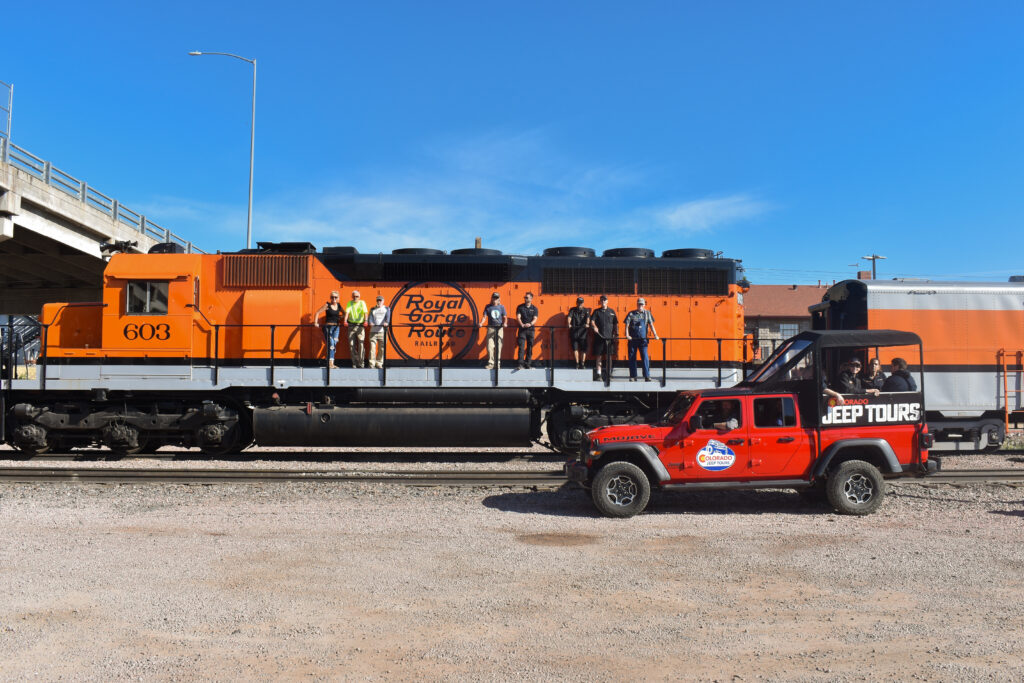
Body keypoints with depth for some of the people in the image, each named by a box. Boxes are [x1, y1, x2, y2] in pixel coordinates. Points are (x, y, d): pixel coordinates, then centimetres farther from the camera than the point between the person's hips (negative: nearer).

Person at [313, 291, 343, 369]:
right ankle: (330, 363, -13)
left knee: (334, 344, 4)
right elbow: (317, 313, -5)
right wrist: (315, 322, -13)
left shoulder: (339, 305, 9)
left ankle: (331, 363, 11)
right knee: (331, 344, -12)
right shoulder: (327, 305, -4)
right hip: (328, 326, -5)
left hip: (336, 327, 5)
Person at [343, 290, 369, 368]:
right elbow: (347, 312, -6)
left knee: (361, 343, -7)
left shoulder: (362, 303, 5)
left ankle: (361, 362, -1)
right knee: (352, 344, 1)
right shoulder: (349, 303, 8)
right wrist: (345, 321, -23)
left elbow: (365, 312, -9)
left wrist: (365, 321, -27)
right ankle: (355, 362, 9)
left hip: (360, 325, -2)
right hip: (351, 325, 2)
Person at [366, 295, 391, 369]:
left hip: (382, 330, 0)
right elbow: (370, 316, 2)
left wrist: (386, 322, -25)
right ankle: (371, 363, -6)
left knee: (381, 348, -1)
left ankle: (379, 363, 7)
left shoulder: (387, 309, 15)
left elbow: (388, 316, -4)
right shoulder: (373, 309, 19)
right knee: (372, 347, -8)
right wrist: (370, 322, -20)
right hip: (373, 330, 0)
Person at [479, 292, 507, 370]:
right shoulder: (488, 307, 8)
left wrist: (505, 323, -11)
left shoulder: (501, 307, 10)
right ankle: (491, 363, 0)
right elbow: (484, 317, 4)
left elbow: (505, 317, 9)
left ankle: (497, 363, 10)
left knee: (498, 347, 1)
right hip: (491, 328, 0)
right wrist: (481, 323, -15)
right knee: (490, 346, -7)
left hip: (499, 328, 0)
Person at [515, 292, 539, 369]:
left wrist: (530, 324, -22)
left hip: (531, 329, 1)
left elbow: (535, 319, -2)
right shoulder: (520, 307, 6)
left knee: (530, 347, 4)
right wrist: (522, 324, -21)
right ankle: (521, 364, -14)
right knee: (521, 346, -10)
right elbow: (518, 317, -3)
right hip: (522, 329, -1)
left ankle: (528, 364, 12)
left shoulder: (534, 308, 7)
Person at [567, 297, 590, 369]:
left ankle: (582, 364, 2)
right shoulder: (572, 310, 9)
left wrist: (587, 324, -34)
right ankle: (577, 363, 12)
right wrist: (569, 324, -28)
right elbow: (569, 317, -8)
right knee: (575, 348, 2)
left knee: (583, 349, -3)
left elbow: (588, 317, -12)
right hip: (574, 332, 1)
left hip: (583, 333, -1)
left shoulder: (586, 311, 6)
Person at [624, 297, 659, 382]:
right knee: (632, 358, 3)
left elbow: (651, 325, 6)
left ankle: (647, 376, -7)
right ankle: (633, 376, 10)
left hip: (643, 340, 0)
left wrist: (655, 335, -5)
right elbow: (627, 325, 1)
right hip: (632, 339, 0)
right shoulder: (631, 314, 5)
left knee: (645, 357, -8)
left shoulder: (647, 313, 10)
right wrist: (627, 335, -14)